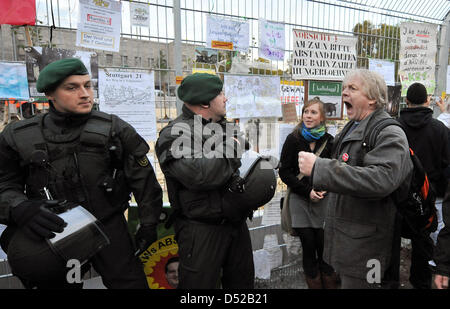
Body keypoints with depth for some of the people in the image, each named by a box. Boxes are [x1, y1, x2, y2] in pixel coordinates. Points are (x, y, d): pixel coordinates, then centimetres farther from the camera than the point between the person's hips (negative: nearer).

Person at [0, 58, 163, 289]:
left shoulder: (114, 129, -4)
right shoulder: (19, 137, -1)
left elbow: (143, 178, 0)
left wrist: (148, 223, 2)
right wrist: (21, 209, -19)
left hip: (109, 224, 1)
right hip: (54, 227, 0)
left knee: (130, 282, 4)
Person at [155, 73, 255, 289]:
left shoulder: (224, 127, 13)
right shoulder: (175, 135, -15)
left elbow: (242, 164, 26)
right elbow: (198, 175, -31)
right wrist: (230, 149, -16)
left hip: (236, 222, 8)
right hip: (201, 229, -8)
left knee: (242, 280, 22)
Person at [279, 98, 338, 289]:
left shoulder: (329, 141, 3)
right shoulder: (293, 139, 0)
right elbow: (284, 171, -2)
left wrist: (325, 189, -9)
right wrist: (307, 191, -10)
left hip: (323, 200, 1)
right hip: (300, 199, -1)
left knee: (324, 246, 1)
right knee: (308, 246, 2)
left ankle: (330, 284, 21)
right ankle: (314, 284, 20)